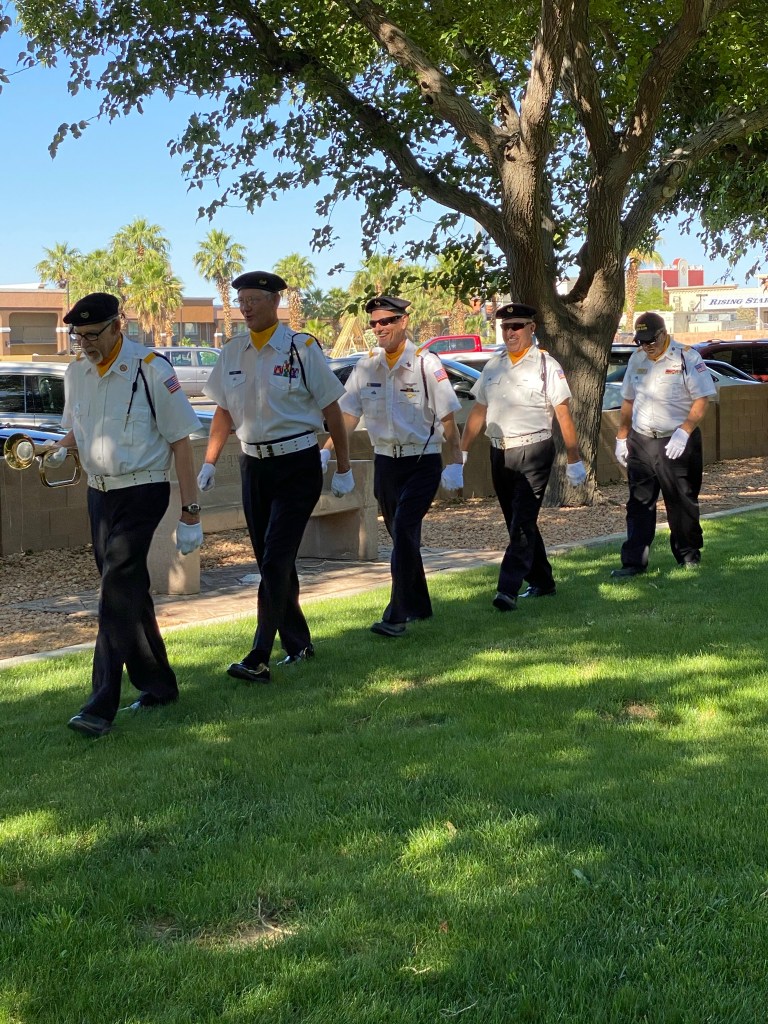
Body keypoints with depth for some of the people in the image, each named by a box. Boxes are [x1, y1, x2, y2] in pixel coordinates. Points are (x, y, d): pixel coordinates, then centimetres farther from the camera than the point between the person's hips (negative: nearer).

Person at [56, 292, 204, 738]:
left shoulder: (151, 369, -14)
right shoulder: (76, 372, 5)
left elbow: (181, 441, -10)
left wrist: (191, 513, -11)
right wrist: (57, 449, -5)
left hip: (142, 492, -7)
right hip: (99, 492, 7)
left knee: (118, 594, -14)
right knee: (128, 591, 13)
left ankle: (102, 705, -14)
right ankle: (159, 685, 26)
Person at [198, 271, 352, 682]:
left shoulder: (302, 348, -8)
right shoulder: (232, 353, 6)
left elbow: (331, 409, -4)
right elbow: (224, 411, 16)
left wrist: (343, 469, -3)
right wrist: (209, 463, 11)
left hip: (299, 466, -5)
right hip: (255, 466, 6)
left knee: (276, 560, -12)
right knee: (270, 562, 10)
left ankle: (258, 659, -12)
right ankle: (298, 644, 25)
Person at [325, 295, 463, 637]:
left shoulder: (426, 364, -9)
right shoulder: (366, 366, 4)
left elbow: (447, 416, -6)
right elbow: (347, 414, 5)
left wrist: (455, 463, -8)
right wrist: (325, 451, -7)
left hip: (422, 462, -5)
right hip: (385, 462, 5)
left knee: (404, 530, -18)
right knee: (402, 535, 13)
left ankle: (396, 615, -19)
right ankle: (419, 606, 28)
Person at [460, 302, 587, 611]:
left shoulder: (545, 365, -4)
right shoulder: (493, 366, 11)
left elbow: (563, 414, -5)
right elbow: (478, 412, 15)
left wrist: (573, 460, -7)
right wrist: (462, 451, 10)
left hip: (534, 452, -6)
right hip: (500, 453, 6)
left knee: (523, 523, -12)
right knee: (518, 523, 13)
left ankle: (508, 590, -18)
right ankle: (542, 583, 26)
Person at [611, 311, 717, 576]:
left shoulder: (687, 358, -8)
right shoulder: (636, 360, 10)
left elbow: (702, 399, -11)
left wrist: (684, 431, -21)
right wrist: (622, 437, 15)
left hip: (677, 442, -4)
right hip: (640, 442, 5)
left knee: (682, 502, 6)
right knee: (638, 503, 2)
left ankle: (688, 554, 24)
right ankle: (633, 560, 4)